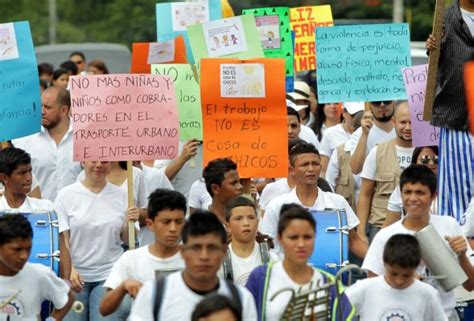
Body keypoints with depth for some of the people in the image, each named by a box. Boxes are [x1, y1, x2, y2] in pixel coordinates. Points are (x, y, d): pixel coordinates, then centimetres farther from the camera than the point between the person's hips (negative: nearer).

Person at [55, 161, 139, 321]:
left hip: (109, 276, 1)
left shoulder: (120, 195, 3)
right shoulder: (66, 195, -2)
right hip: (76, 275, -1)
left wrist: (129, 223, -12)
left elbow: (126, 240, 8)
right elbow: (62, 239, -4)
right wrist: (69, 272, -13)